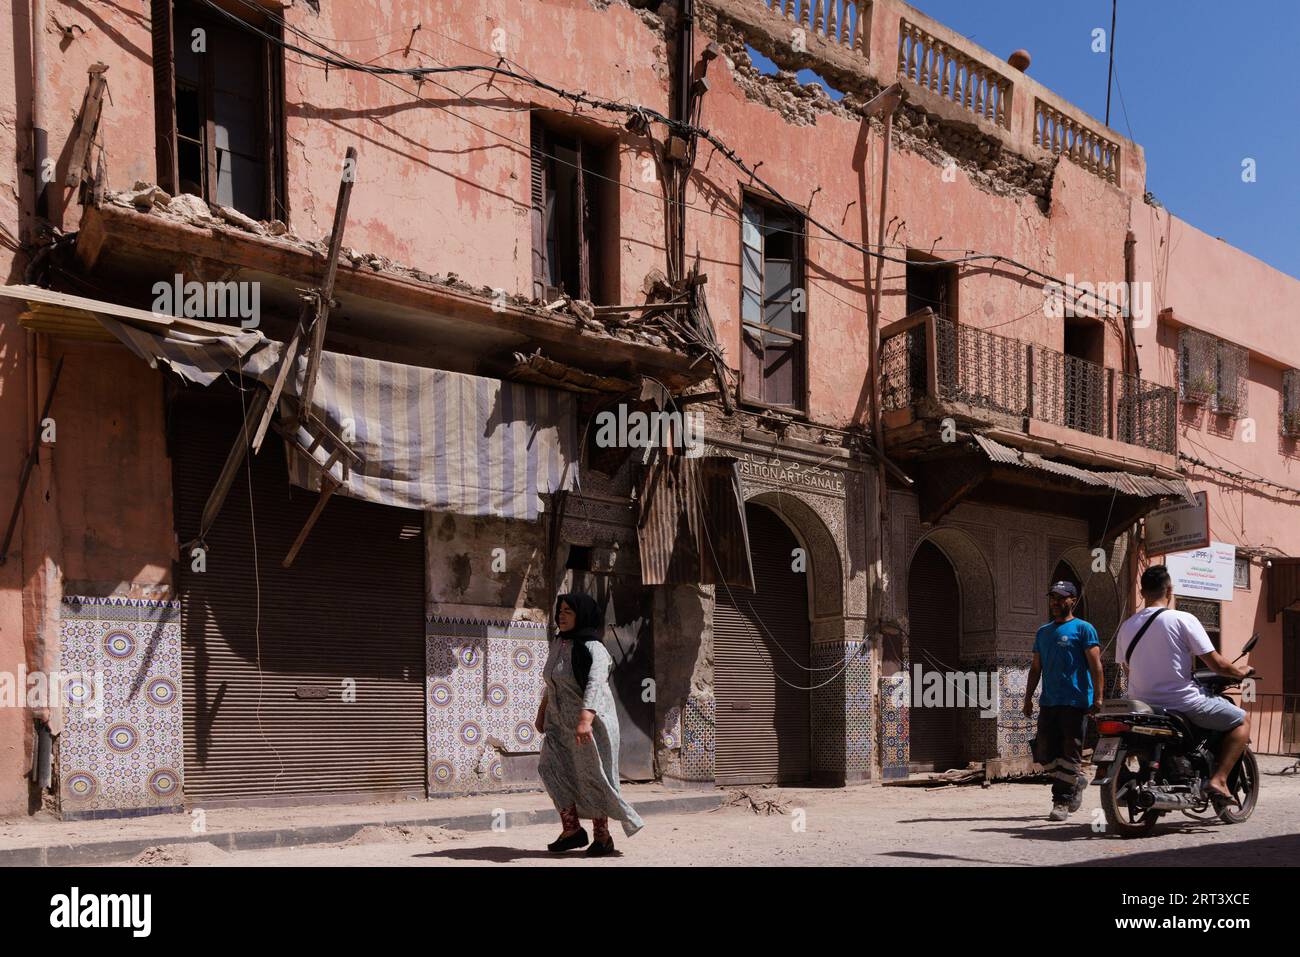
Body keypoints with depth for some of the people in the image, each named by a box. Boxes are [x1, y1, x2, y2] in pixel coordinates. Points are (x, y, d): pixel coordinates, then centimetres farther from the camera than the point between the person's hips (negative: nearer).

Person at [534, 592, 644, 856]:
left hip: (591, 723, -7)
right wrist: (541, 712, 25)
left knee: (592, 778, 0)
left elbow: (595, 684, -32)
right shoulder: (558, 644, 9)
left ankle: (603, 837, 15)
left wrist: (585, 719, -45)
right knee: (551, 768, -5)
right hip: (561, 723, 7)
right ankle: (572, 830, 3)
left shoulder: (593, 648, -17)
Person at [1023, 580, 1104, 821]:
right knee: (1044, 754, 6)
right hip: (1049, 702, 6)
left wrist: (1098, 697, -16)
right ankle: (1076, 782, 26)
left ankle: (1062, 802, 1)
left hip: (1076, 702, -6)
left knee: (1070, 754, -4)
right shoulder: (1043, 632, 18)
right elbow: (1036, 668, 22)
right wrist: (1028, 697, 15)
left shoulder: (1083, 629, -1)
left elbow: (1095, 665, -8)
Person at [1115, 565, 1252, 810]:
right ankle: (1218, 779, -5)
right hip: (1182, 702, -6)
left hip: (1142, 704, 6)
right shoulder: (1183, 619, -10)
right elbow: (1215, 663, -9)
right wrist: (1240, 672, 12)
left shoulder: (1127, 626, 5)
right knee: (1241, 721, 11)